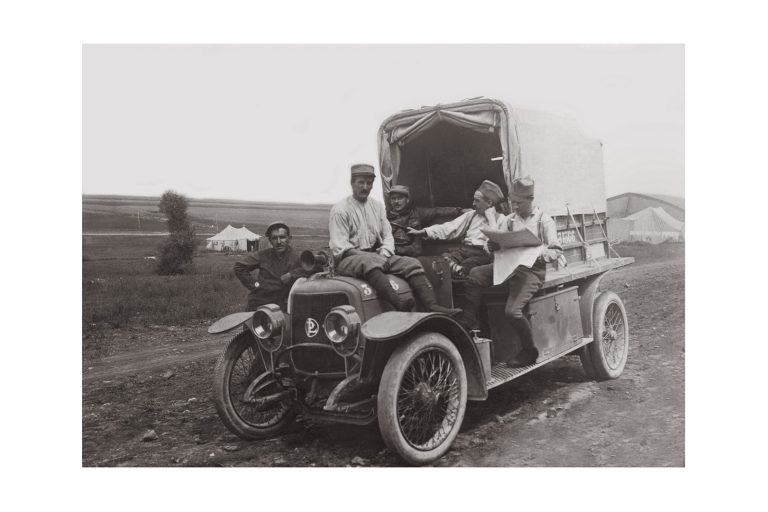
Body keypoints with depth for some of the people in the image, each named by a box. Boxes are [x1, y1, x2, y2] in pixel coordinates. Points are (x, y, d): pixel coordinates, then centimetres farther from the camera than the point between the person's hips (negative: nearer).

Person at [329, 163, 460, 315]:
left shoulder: (377, 206, 18)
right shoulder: (340, 210, -1)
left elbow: (387, 236, 14)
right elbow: (340, 247, -10)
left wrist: (384, 255, -7)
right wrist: (366, 256, -21)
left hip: (377, 256, 6)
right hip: (349, 259, -6)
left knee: (411, 263, -12)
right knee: (370, 263, -39)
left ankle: (432, 306, -27)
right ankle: (399, 304, -57)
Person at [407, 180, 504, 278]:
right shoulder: (471, 215, 21)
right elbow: (449, 228, 14)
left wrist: (490, 217, -3)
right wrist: (422, 232, 4)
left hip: (483, 254, -4)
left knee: (468, 264, -35)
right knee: (445, 257, -28)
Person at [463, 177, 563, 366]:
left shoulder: (544, 220, 4)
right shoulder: (508, 220, 18)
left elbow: (556, 251, -1)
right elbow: (495, 245, 14)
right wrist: (493, 243, -10)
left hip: (532, 269, -5)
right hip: (508, 265, 5)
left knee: (512, 310, -24)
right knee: (474, 275, -21)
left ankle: (530, 352, -1)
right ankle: (470, 327, -15)